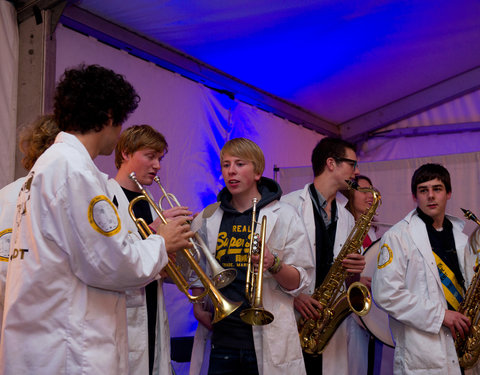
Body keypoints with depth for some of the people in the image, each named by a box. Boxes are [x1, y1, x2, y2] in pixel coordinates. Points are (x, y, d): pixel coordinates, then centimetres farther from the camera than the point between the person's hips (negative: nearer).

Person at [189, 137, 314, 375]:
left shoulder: (283, 215, 0)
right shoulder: (208, 218, 8)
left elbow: (299, 282, -4)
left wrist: (273, 264, -22)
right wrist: (198, 306, 6)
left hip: (267, 343, -2)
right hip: (221, 337, 2)